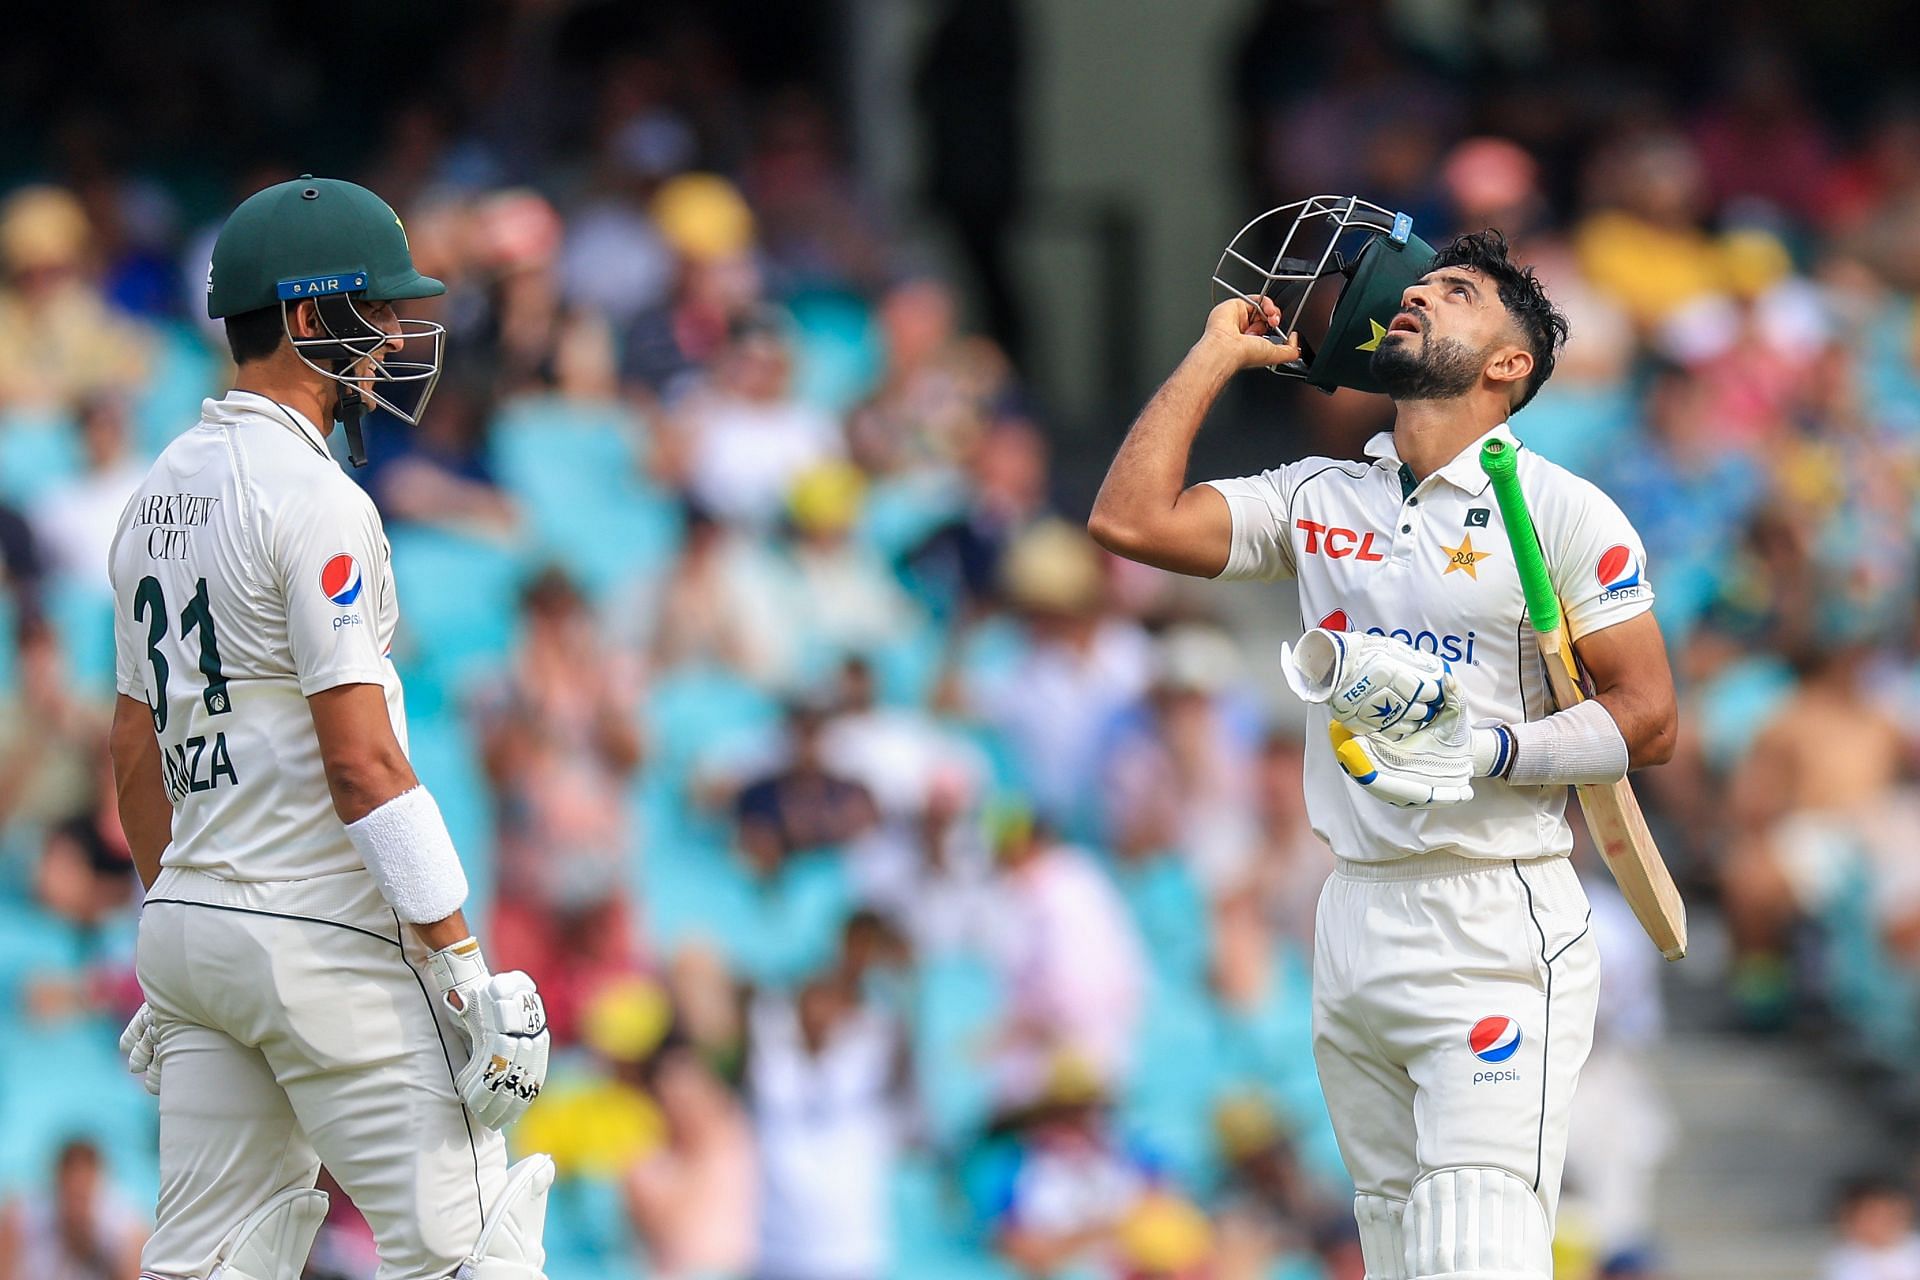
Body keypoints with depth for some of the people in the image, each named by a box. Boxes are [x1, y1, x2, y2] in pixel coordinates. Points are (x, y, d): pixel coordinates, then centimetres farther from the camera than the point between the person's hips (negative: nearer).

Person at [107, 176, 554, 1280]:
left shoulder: (161, 493, 14)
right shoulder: (313, 500, -14)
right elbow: (361, 761, -20)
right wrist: (465, 970, -19)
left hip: (189, 928, 9)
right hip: (323, 940, -9)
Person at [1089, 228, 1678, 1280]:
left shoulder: (1561, 512, -2)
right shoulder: (1318, 500, 13)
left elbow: (1648, 719, -5)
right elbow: (1131, 519, 2)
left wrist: (1483, 750, -20)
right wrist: (1219, 352, 9)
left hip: (1493, 927, -6)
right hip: (1354, 919, 6)